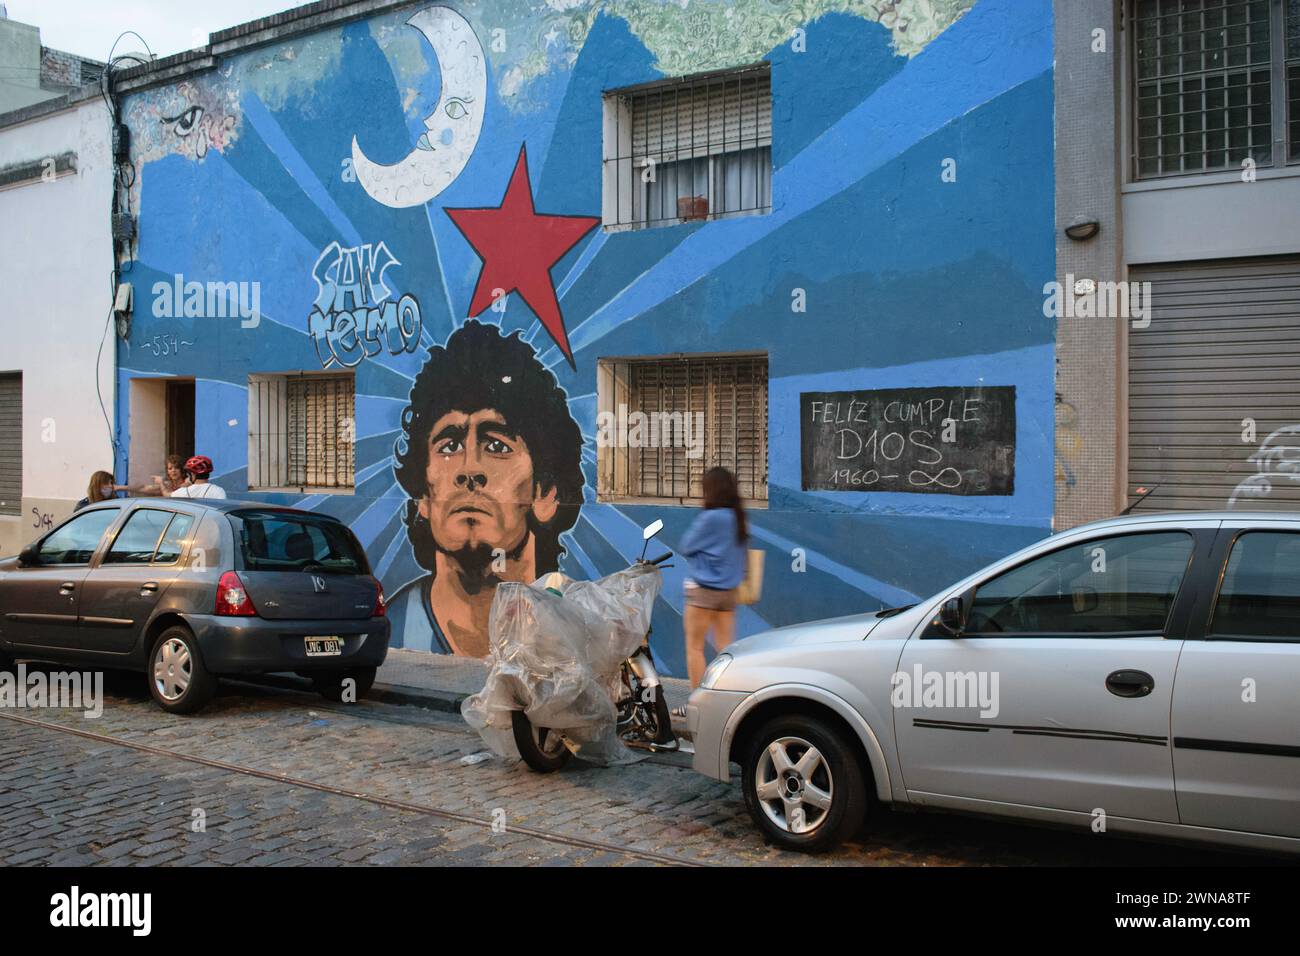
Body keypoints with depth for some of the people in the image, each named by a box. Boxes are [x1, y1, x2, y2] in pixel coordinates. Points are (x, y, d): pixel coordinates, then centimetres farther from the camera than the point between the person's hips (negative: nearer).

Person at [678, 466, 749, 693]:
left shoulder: (711, 517, -16)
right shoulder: (738, 519, 8)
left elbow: (685, 548, -7)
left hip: (704, 589, -7)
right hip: (728, 591, 7)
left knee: (695, 647, 2)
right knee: (725, 649, 7)